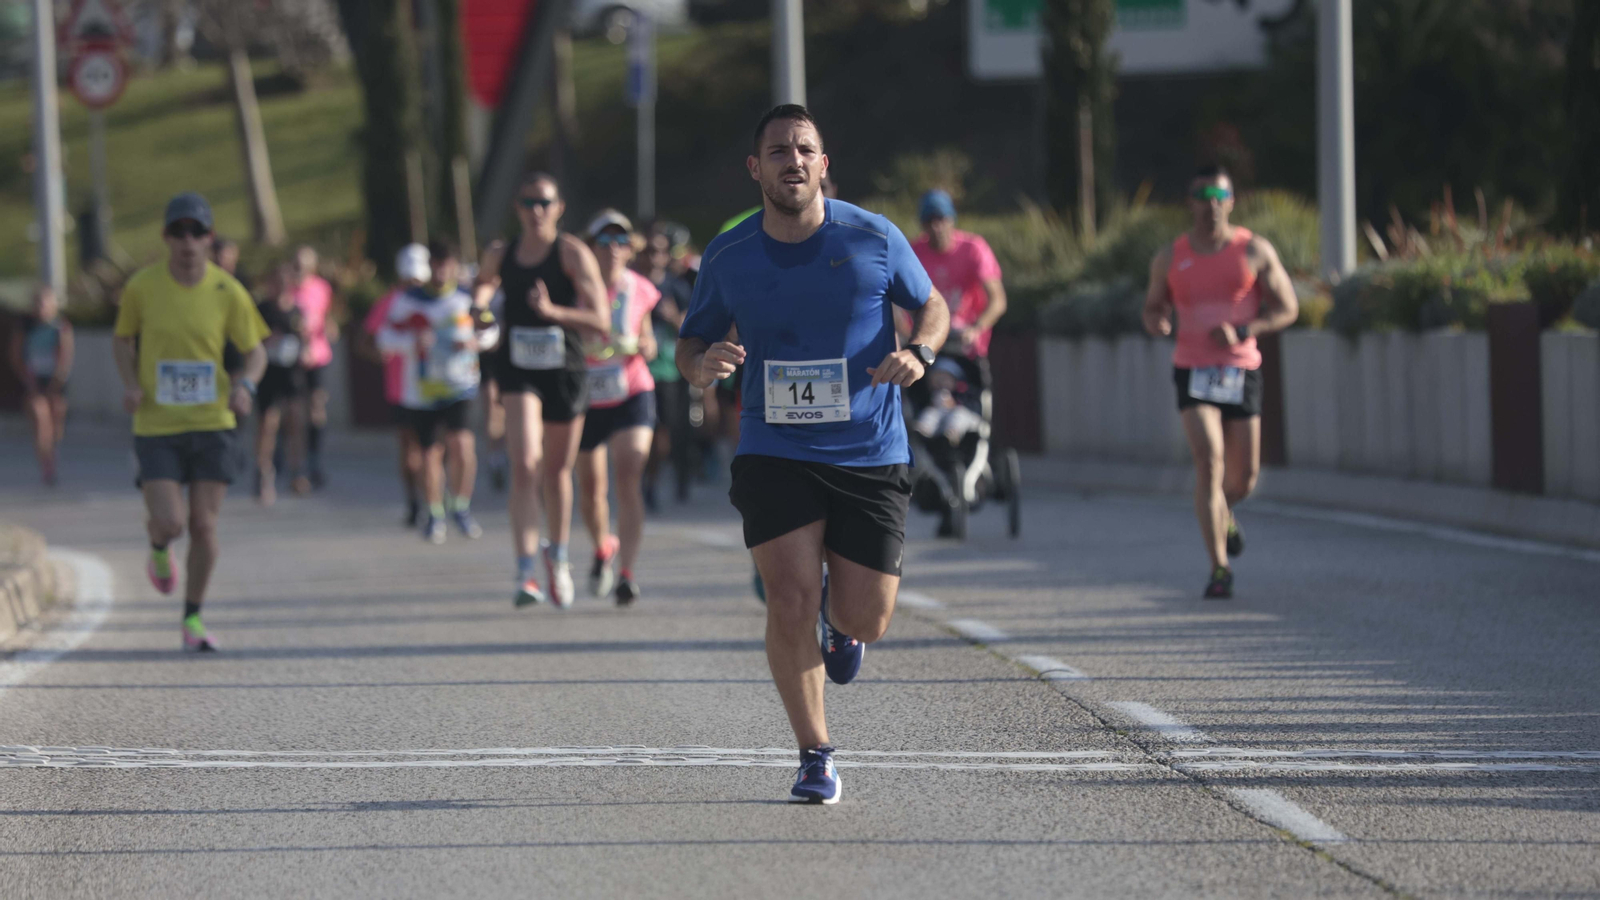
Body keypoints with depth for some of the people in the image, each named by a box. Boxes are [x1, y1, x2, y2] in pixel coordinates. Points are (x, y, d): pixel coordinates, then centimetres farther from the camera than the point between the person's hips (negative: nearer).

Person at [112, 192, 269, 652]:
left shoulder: (228, 292, -5)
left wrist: (246, 385, -16)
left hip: (211, 424, 1)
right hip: (156, 426, -1)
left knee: (204, 527, 0)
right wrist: (130, 384, -7)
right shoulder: (141, 286, -6)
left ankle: (193, 619, 18)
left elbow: (256, 351, 5)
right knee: (170, 522, -13)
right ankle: (159, 548, 26)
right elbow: (123, 339, 11)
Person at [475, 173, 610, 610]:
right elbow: (486, 281, 31)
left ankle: (557, 556, 40)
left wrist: (553, 310, -29)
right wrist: (480, 302, 9)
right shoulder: (500, 255, 4)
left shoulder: (573, 254, -7)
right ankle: (525, 573, -23)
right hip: (518, 372, 1)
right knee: (524, 465, -18)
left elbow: (601, 323, -15)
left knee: (557, 471, 15)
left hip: (565, 372, -1)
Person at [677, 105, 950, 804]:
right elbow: (691, 344, 11)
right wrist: (702, 365, -14)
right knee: (791, 606, -13)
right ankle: (815, 755, 4)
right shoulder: (727, 257, -1)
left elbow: (933, 305, 9)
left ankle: (840, 620, 41)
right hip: (774, 453, 0)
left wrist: (918, 352, -13)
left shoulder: (874, 239, -5)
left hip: (870, 455, 0)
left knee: (864, 620, 0)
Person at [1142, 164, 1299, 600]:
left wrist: (1242, 331, -15)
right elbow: (1153, 308, 16)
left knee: (1244, 475, 8)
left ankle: (1223, 512, 46)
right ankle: (1219, 568, -17)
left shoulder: (1254, 250, 0)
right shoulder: (1170, 258, 4)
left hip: (1240, 370, 1)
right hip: (1193, 371, -1)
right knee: (1208, 463, -17)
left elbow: (1287, 308, 2)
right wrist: (1156, 321, -10)